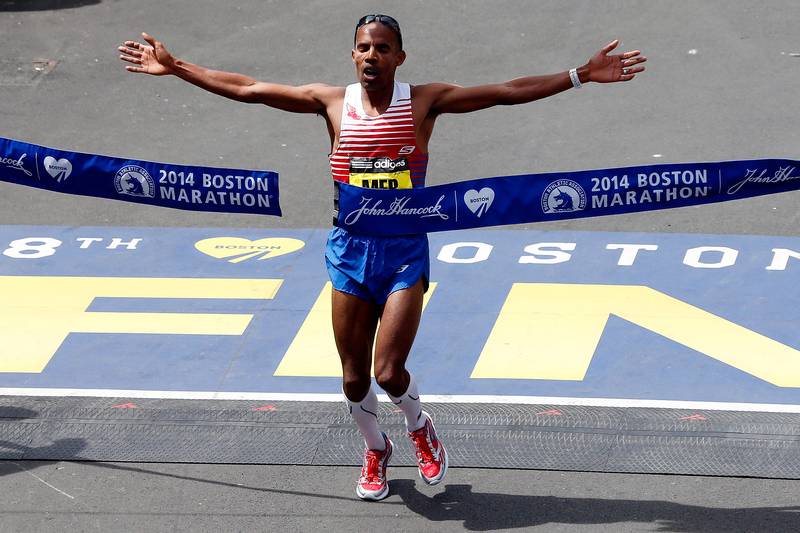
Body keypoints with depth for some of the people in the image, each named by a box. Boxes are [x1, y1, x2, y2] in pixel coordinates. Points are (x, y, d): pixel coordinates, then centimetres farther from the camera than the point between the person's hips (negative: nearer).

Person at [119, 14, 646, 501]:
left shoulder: (425, 101, -4)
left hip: (405, 249, -2)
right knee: (355, 378, 7)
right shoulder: (333, 102, 0)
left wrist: (582, 75, -13)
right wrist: (175, 67, 2)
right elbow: (246, 89, 3)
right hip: (350, 246, 2)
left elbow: (508, 92, -7)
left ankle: (420, 427, 23)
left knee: (390, 372, -11)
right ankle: (376, 450, 37)